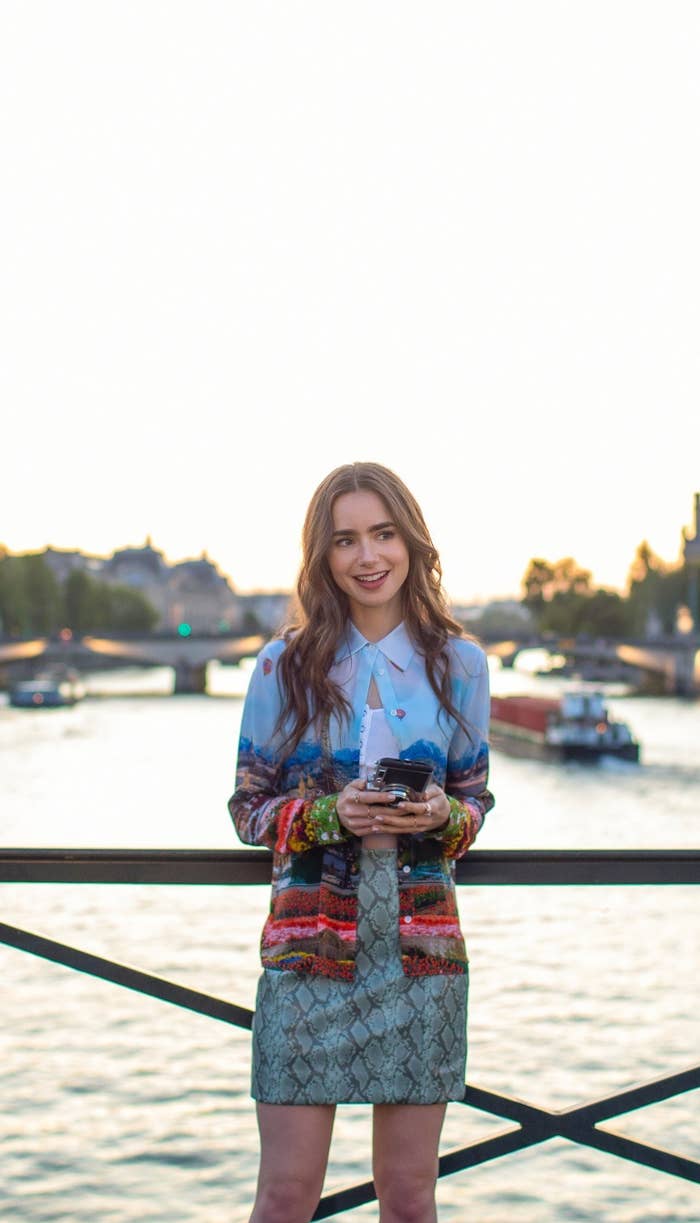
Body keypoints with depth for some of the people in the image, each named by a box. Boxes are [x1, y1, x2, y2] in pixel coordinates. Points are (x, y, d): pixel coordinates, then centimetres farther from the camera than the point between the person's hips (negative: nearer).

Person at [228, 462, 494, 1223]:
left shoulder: (458, 664, 4)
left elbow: (476, 800, 11)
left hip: (421, 946, 1)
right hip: (308, 943, -1)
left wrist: (441, 815, -12)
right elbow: (249, 806, 4)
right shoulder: (285, 664, 0)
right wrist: (331, 815, -15)